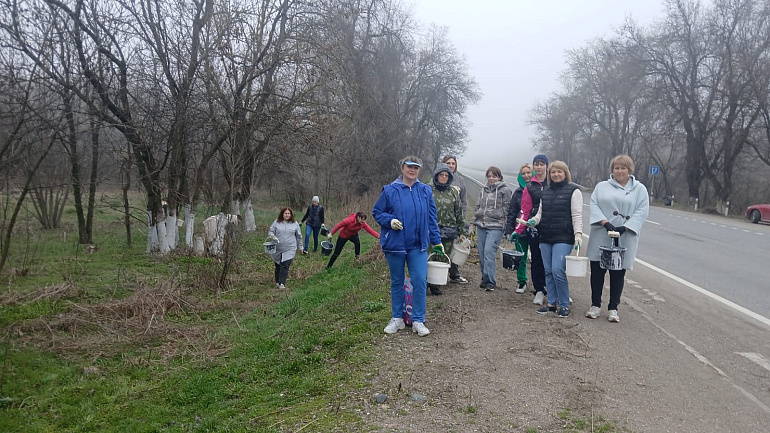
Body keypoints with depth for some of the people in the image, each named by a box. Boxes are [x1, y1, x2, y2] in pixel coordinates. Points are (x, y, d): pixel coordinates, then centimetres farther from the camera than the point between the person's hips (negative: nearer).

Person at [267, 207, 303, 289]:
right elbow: (270, 231, 5)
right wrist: (273, 236, -17)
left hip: (289, 249, -1)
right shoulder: (276, 222, 2)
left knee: (285, 266, -9)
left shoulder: (295, 223, 4)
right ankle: (277, 281, 26)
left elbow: (299, 236, 12)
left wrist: (300, 246, 15)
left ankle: (282, 283, -4)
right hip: (277, 249, 1)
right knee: (278, 266, 9)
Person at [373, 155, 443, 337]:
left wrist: (437, 241, 7)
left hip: (418, 245, 1)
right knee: (397, 282, 11)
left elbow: (432, 218, 9)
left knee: (420, 281, -4)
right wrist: (389, 221, -15)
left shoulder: (426, 191, 5)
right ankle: (397, 319, 25)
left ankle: (418, 321, 9)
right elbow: (376, 212, 3)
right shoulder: (390, 190, -3)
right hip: (395, 245, -1)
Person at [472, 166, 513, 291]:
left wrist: (507, 227, -8)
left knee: (489, 252, -15)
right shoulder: (484, 190, 17)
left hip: (495, 226, -6)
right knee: (482, 253, 7)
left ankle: (490, 282, -11)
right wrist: (474, 222, 17)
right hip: (481, 226, 6)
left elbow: (507, 209, -3)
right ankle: (485, 279, 20)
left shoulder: (505, 190, 0)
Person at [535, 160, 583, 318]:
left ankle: (564, 305, 1)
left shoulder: (573, 190, -2)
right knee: (548, 271, 8)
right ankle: (551, 303, 18)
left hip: (563, 238, -6)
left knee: (558, 271, -13)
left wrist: (578, 234, -16)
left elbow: (577, 215, -7)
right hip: (545, 237, 6)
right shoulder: (545, 191, 16)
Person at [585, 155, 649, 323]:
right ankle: (595, 305, 17)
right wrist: (605, 223, -17)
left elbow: (642, 211, -3)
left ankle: (613, 308, 17)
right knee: (597, 271, 4)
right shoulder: (602, 186, 10)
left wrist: (625, 228, -17)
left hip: (625, 239, -1)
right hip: (601, 237, 1)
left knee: (618, 274, 5)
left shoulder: (639, 189, 6)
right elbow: (594, 205, -1)